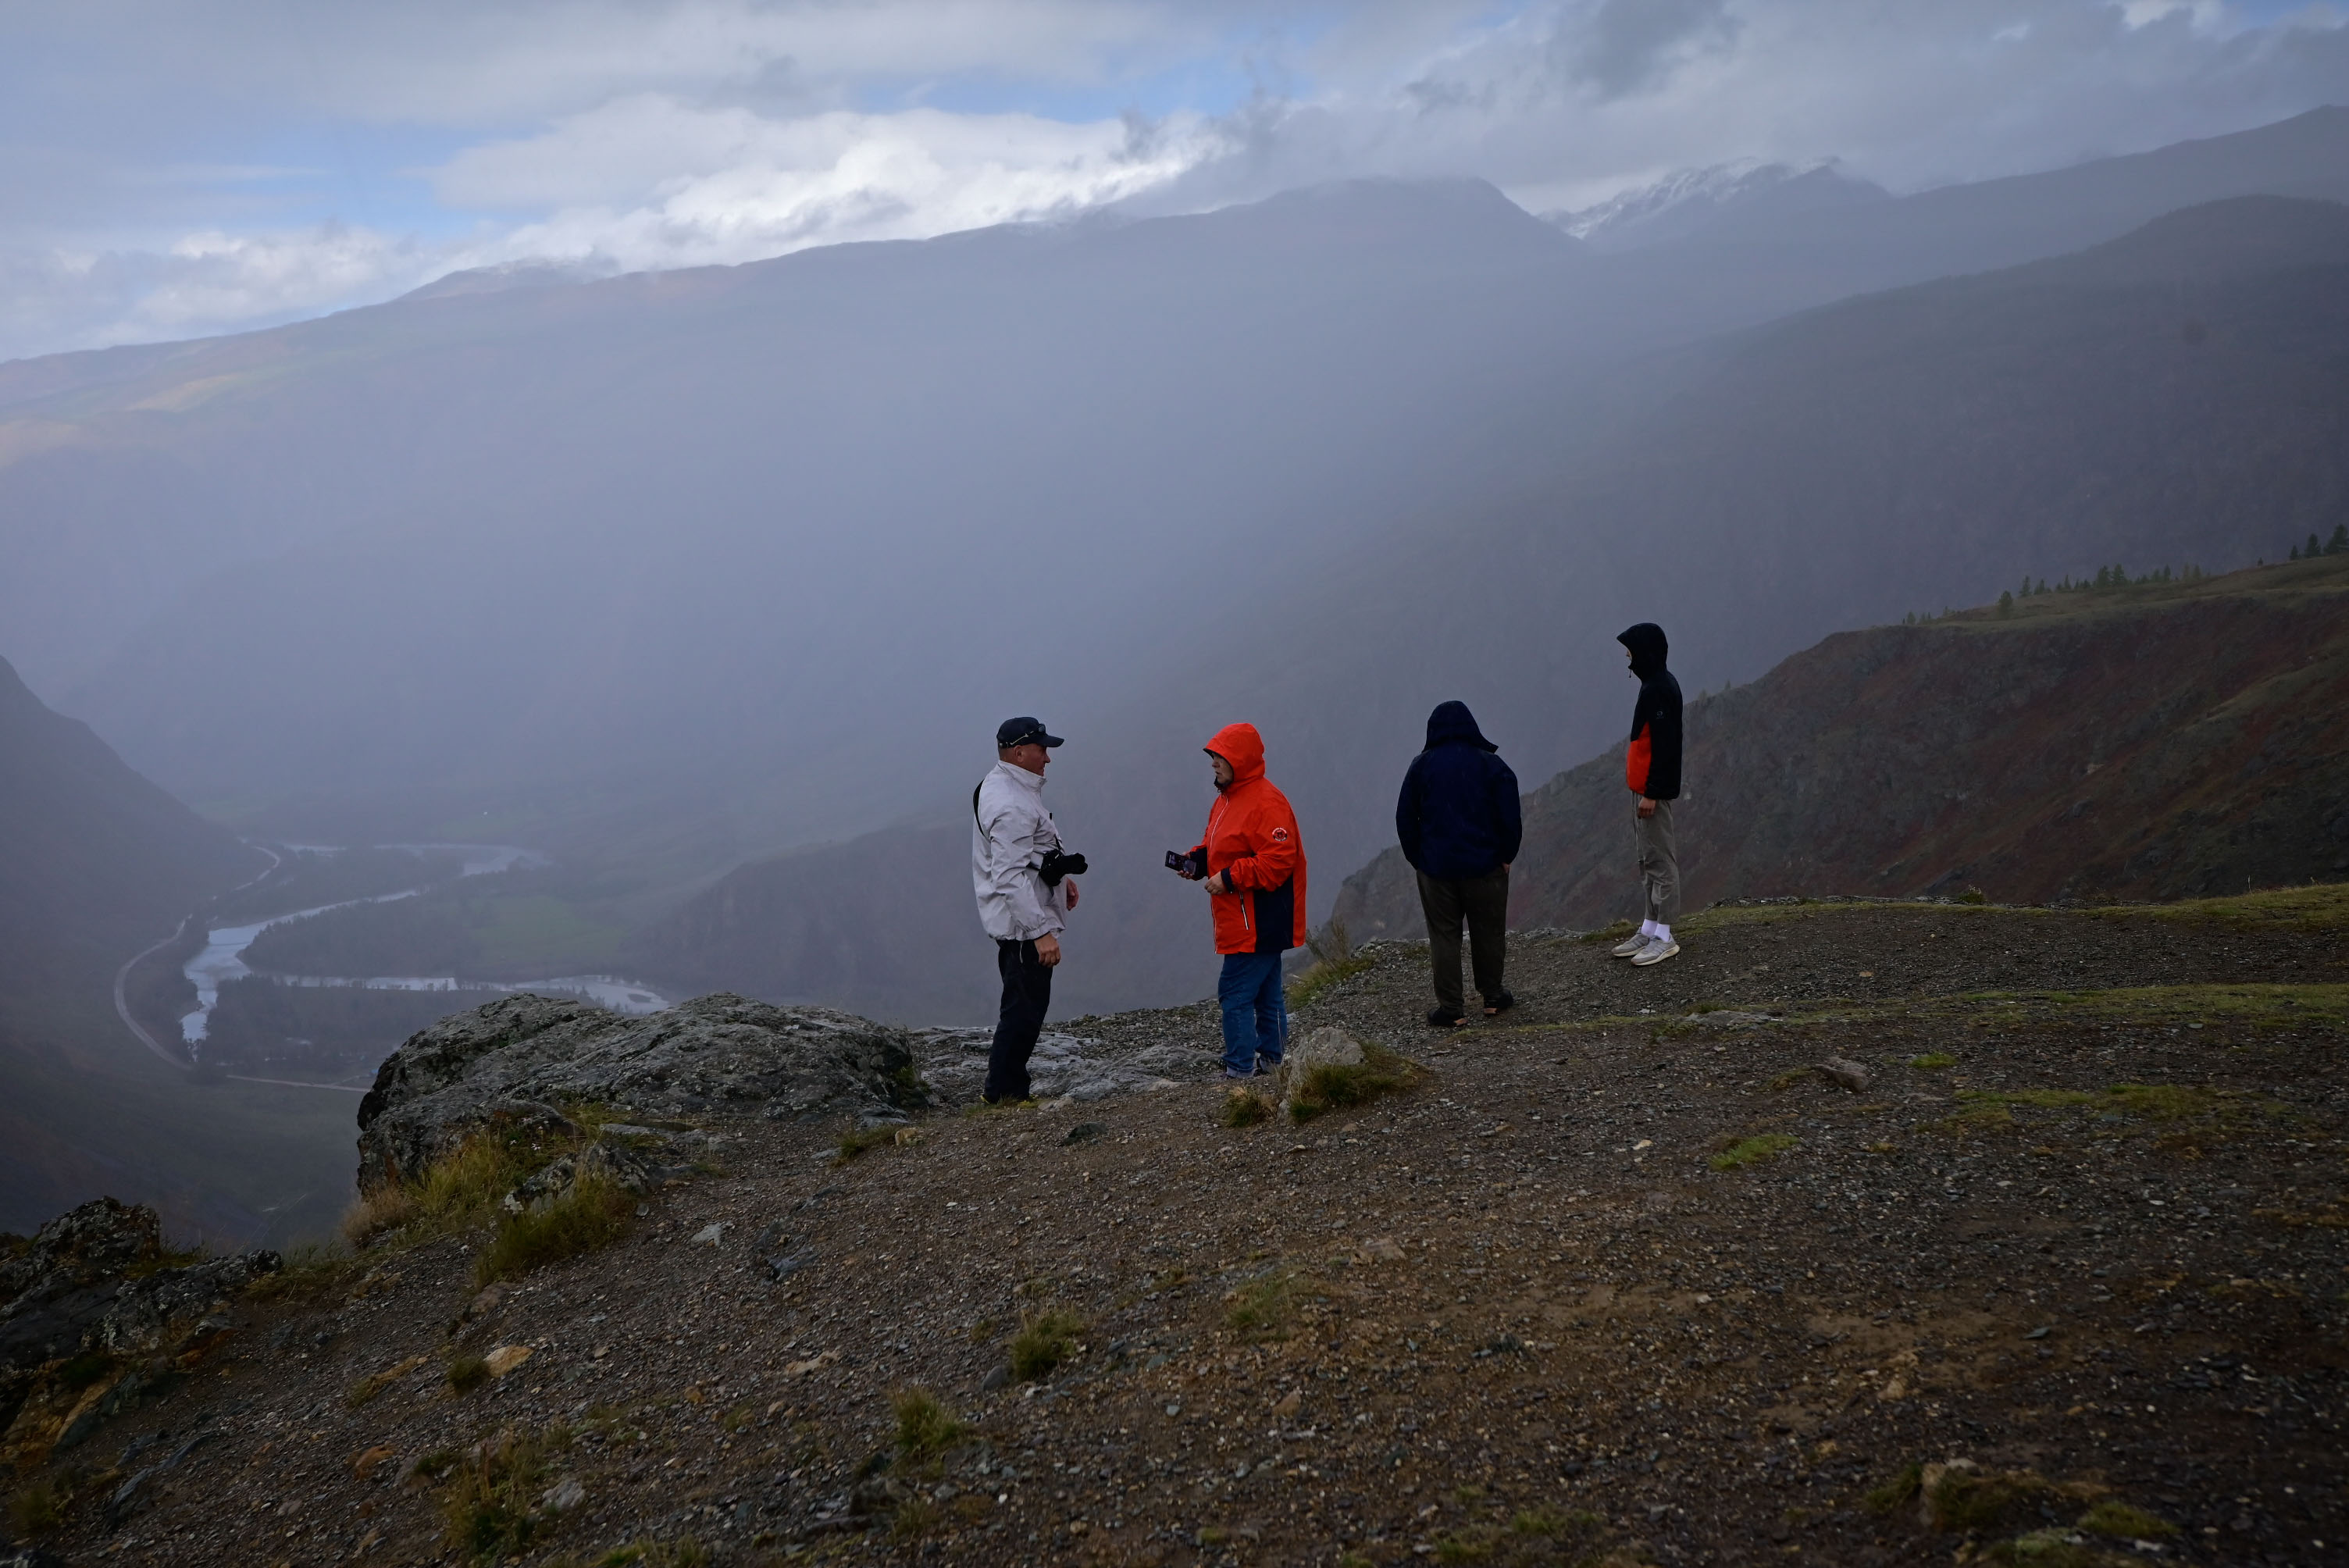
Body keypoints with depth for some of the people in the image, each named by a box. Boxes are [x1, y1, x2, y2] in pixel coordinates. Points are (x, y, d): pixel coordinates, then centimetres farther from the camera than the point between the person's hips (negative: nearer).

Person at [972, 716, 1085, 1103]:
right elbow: (1010, 878, -28)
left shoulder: (1003, 785, 11)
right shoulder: (1011, 806, -23)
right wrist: (1041, 932, -29)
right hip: (1022, 924, -11)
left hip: (1013, 923, 11)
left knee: (1022, 1004, 17)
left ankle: (1008, 1088, 24)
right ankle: (1002, 1092, 1)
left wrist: (1061, 875, 23)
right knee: (1026, 1007, -5)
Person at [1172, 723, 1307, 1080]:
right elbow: (1218, 848, 27)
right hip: (1241, 920, 10)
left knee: (1235, 994, -10)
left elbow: (1278, 860, -24)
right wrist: (1195, 860, 6)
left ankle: (1240, 1071, -6)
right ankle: (1270, 1061, 25)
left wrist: (1229, 878, -22)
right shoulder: (1226, 799, 15)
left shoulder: (1266, 803, -17)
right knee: (1265, 993, 17)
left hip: (1258, 924, -10)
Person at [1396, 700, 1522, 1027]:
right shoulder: (1491, 765, -3)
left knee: (1443, 935, 5)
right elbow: (1510, 817, -5)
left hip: (1436, 868, 0)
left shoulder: (1421, 767, 0)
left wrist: (1417, 859, 10)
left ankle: (1450, 1009, 5)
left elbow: (1405, 818, 3)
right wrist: (1506, 856, 7)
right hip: (1486, 866, 0)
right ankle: (1492, 997, 25)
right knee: (1488, 932, 14)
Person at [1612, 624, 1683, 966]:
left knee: (1659, 859, -6)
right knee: (1649, 859, 14)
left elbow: (1663, 745, -21)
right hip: (1646, 787, 11)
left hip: (1654, 790, -11)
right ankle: (1650, 929, 21)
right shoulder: (1656, 684, 14)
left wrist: (1651, 793, -22)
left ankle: (1664, 937, -3)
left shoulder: (1659, 689, -17)